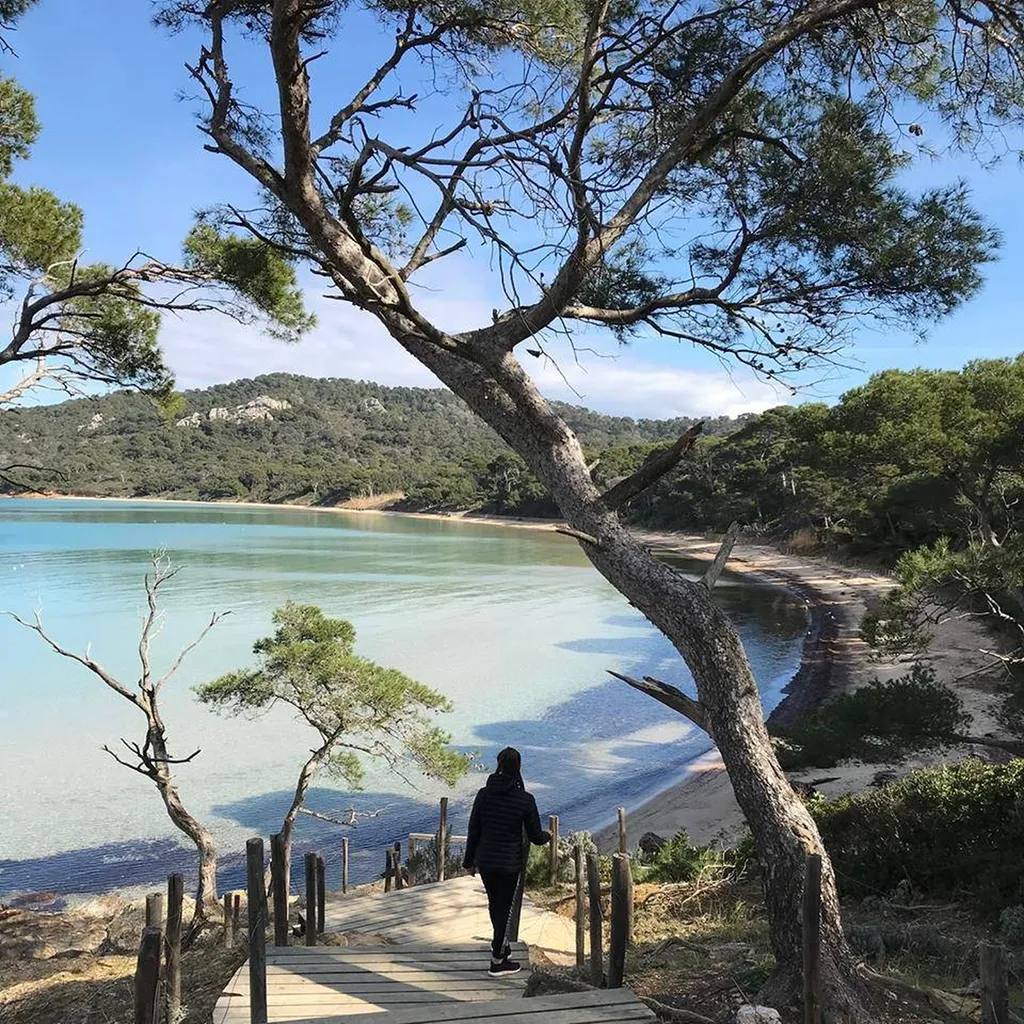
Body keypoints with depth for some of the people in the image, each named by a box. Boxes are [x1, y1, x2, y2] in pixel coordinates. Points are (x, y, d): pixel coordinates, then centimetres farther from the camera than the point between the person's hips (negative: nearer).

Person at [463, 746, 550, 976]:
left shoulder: (484, 794, -7)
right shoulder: (525, 800, -14)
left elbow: (473, 831, -1)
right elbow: (536, 837, -6)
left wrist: (469, 861, 10)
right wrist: (548, 836, 17)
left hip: (485, 861, 3)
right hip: (509, 863, -3)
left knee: (495, 902, 23)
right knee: (503, 907, 10)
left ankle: (499, 944, 42)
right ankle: (497, 961, 18)